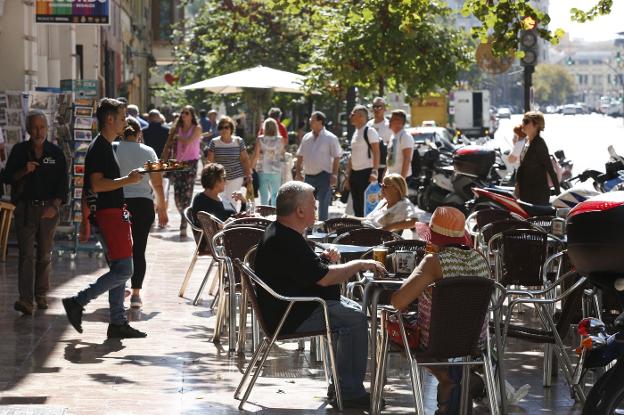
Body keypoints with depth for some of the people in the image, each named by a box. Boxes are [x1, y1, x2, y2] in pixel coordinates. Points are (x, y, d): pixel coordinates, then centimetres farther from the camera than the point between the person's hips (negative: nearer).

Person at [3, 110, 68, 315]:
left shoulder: (56, 153, 5)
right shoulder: (19, 150, 5)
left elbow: (62, 183, 4)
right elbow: (8, 177, 5)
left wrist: (54, 206, -8)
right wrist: (24, 171, -14)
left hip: (48, 208, 1)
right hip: (25, 208, -1)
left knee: (44, 255, 7)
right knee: (26, 254, -10)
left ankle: (41, 295, 19)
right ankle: (25, 300, -18)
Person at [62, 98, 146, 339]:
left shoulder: (105, 147, 18)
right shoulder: (99, 148, -13)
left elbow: (89, 187, 21)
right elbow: (97, 184, -23)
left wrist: (85, 222, 22)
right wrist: (128, 180, -18)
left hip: (113, 215, 10)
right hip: (108, 215, -10)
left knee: (119, 270, 10)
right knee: (123, 270, -12)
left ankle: (118, 323, 13)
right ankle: (77, 302, -8)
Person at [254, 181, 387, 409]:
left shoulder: (280, 232, 12)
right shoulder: (284, 242, -24)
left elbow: (309, 269, 26)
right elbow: (324, 278, -25)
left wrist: (324, 259, 6)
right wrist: (360, 264, -13)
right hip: (289, 317, -12)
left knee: (354, 310, 15)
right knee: (355, 319, -16)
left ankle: (340, 386, 15)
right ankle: (349, 393, -12)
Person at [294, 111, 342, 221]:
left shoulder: (330, 138, -4)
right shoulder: (306, 138, 11)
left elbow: (336, 157, -7)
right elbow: (300, 156, 16)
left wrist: (334, 174, -14)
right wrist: (298, 172, 9)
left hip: (323, 175, -5)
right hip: (309, 176, 6)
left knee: (323, 204, -5)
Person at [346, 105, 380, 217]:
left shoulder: (370, 131, -9)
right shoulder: (355, 132, 16)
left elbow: (376, 153, -14)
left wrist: (374, 172, -22)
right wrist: (348, 174, 19)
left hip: (366, 173, -9)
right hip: (355, 173, 9)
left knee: (365, 206, -9)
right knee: (357, 206, 11)